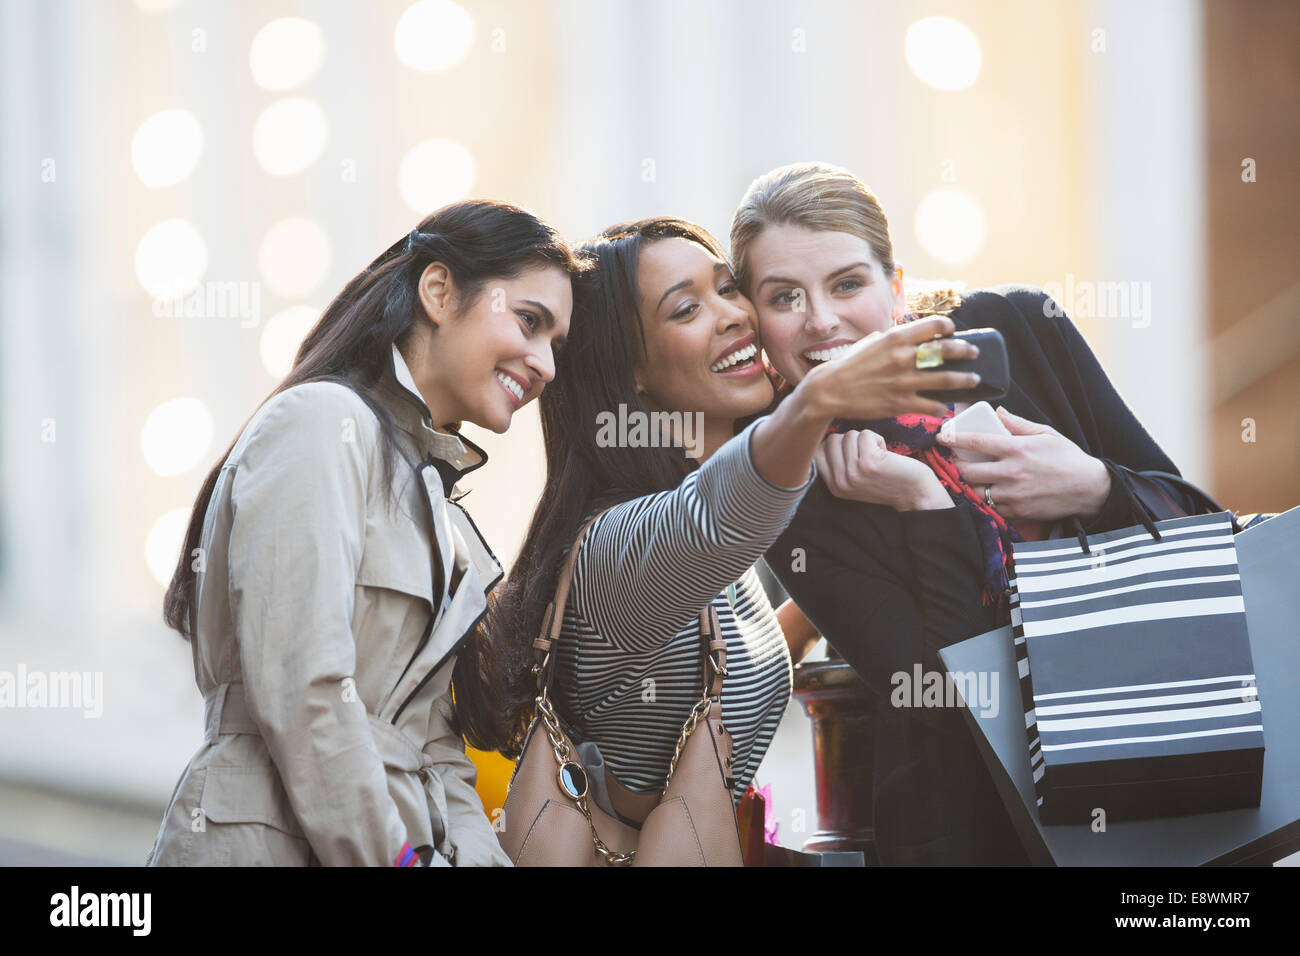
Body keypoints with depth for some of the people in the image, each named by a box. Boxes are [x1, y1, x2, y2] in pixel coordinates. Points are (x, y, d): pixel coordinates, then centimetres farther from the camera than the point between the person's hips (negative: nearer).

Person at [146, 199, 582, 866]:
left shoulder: (427, 486, 22)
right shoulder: (322, 422, -6)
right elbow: (301, 692, -15)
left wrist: (477, 853, 0)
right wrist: (396, 857, -13)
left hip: (401, 838, 7)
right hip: (273, 842, -7)